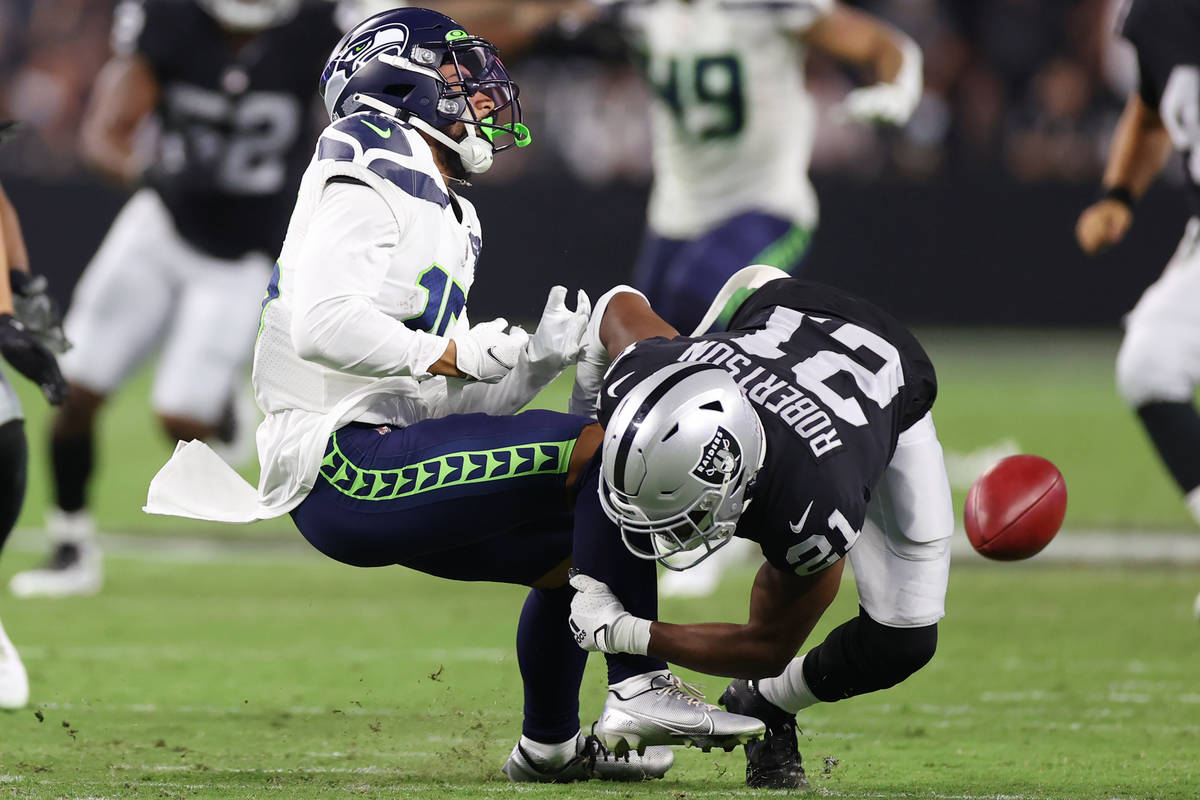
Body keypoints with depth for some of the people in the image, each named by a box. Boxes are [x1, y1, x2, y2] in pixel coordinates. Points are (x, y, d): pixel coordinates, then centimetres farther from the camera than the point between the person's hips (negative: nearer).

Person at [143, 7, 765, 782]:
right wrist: (451, 355, -16)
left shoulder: (443, 221, 25)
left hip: (389, 470, 10)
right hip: (343, 464, -10)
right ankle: (639, 689, -20)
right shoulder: (368, 185, -5)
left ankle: (550, 744, 38)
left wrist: (538, 361, 7)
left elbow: (450, 403, 21)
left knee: (572, 554, 24)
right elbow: (320, 325, -21)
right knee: (609, 447, -16)